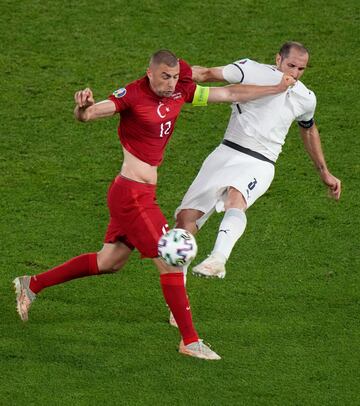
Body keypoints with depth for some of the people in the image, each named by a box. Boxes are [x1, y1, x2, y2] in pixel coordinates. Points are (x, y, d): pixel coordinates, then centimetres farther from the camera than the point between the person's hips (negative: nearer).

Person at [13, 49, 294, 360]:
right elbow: (88, 114, -27)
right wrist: (83, 107, -51)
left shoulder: (180, 91, 4)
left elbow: (230, 94, 10)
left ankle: (32, 285, 31)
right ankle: (190, 340, 2)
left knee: (109, 262, 20)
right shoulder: (132, 95, -17)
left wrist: (277, 88, 12)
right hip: (132, 193, -9)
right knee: (172, 262, -7)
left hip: (141, 193, 9)